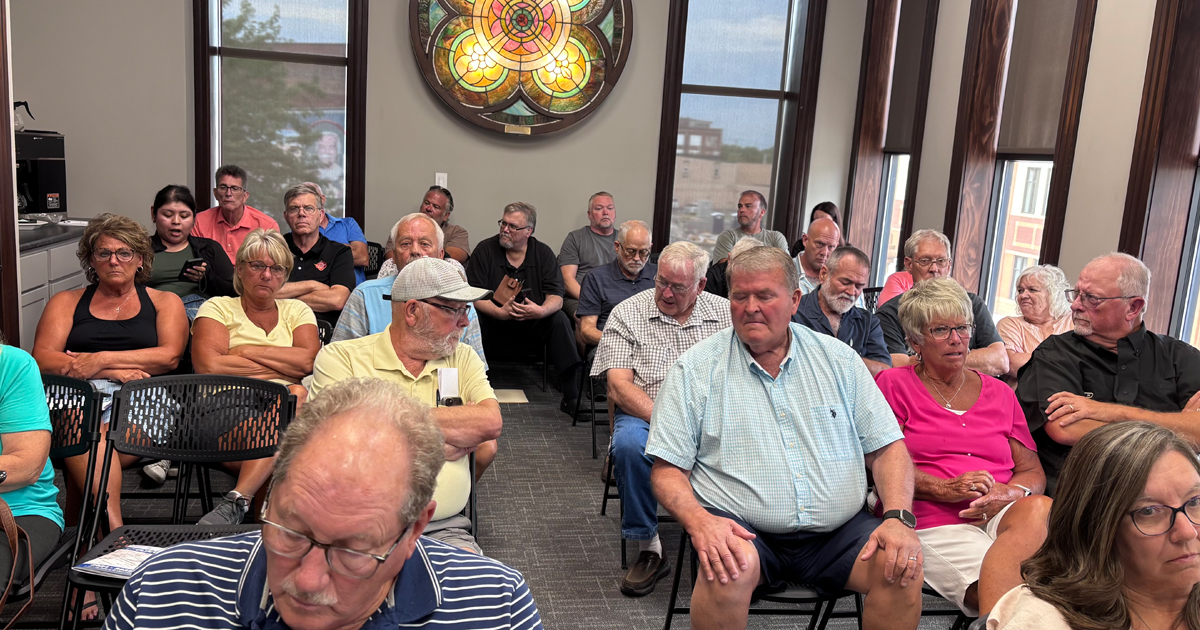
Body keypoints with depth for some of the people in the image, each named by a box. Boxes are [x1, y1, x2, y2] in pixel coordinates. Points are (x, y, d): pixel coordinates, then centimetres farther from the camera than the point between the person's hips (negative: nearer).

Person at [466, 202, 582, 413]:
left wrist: (541, 311, -30)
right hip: (493, 328, -1)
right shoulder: (484, 250, -3)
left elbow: (556, 297, -7)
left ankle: (570, 397, -23)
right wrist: (501, 312, -29)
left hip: (532, 327, 1)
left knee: (560, 319, -26)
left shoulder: (543, 253, 2)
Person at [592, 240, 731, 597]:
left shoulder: (725, 313, 9)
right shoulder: (627, 314, 3)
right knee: (629, 444, -35)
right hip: (646, 416, -1)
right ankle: (649, 549, -16)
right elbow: (618, 386, -6)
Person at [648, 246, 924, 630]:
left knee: (903, 568, -22)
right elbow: (667, 469, -2)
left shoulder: (839, 359, 9)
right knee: (728, 567, -33)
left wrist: (898, 518, -9)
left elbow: (886, 448, 9)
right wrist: (699, 521, -22)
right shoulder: (696, 368, 1)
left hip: (838, 532, 3)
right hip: (743, 530, -2)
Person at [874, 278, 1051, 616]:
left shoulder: (1000, 394, 22)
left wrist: (1011, 493, -6)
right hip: (932, 522, -5)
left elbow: (1033, 472, 18)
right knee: (1003, 593, -36)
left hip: (1005, 516, 6)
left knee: (1040, 509, -33)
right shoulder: (894, 384, 9)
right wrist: (945, 488, -14)